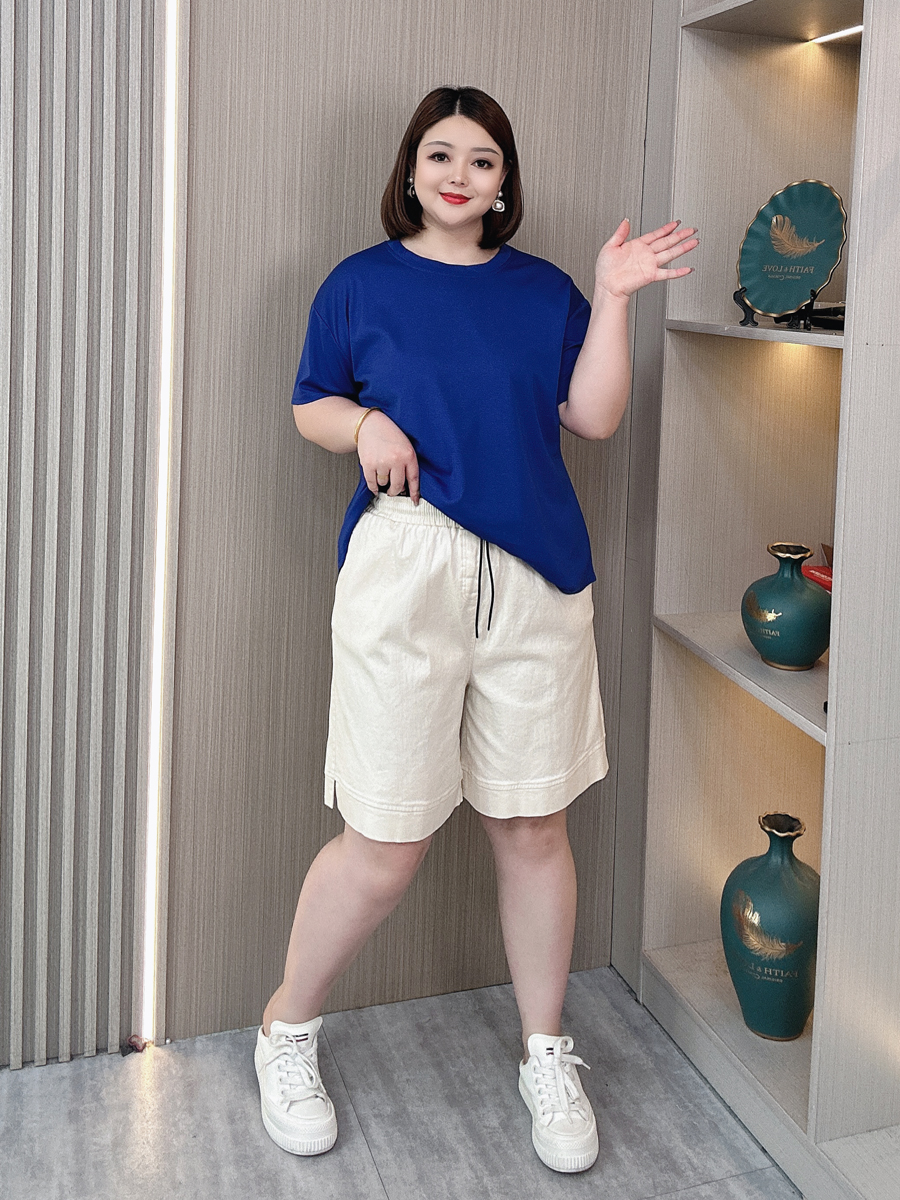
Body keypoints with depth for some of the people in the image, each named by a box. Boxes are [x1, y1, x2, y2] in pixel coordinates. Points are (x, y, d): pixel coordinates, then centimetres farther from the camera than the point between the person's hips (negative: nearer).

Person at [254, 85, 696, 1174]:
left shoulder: (544, 291, 14)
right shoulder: (361, 282, 9)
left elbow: (594, 415, 5)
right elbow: (310, 405, 11)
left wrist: (614, 300, -3)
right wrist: (364, 425, -9)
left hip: (536, 578, 3)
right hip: (405, 566, -2)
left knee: (532, 827, 7)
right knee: (387, 846, -3)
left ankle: (546, 1058, 27)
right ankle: (285, 1034, 23)